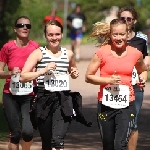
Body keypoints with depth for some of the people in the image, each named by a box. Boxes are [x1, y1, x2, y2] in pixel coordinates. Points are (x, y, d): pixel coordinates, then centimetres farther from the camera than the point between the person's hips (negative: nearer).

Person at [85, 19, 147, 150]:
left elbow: (143, 70, 24)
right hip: (106, 104, 1)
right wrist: (109, 80, -14)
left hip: (127, 105, 0)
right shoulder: (102, 53, -5)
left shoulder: (135, 54, 2)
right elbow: (88, 77, -3)